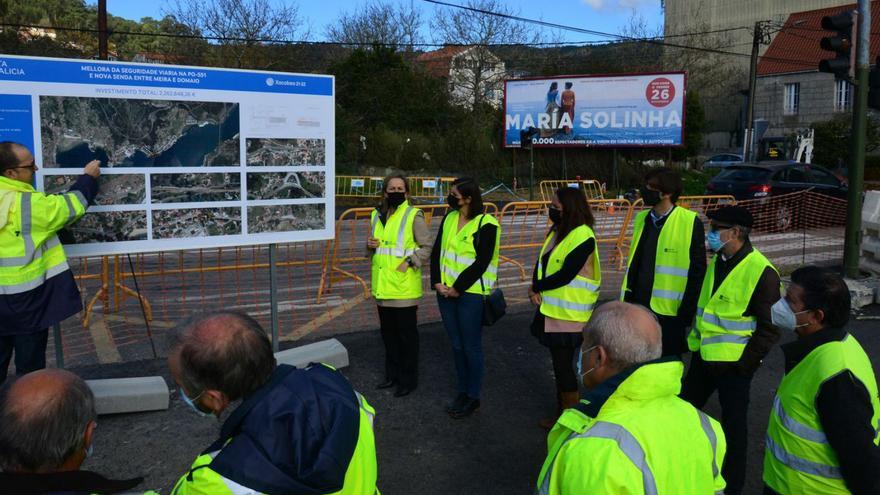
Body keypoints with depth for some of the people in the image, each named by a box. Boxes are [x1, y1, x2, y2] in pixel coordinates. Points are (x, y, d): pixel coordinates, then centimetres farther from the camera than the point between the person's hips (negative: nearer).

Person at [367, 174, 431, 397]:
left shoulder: (414, 216, -8)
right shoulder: (377, 216, 12)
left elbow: (427, 246, -8)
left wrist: (409, 262, -19)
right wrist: (370, 245, 1)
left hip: (405, 287, -6)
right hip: (383, 285, 7)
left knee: (407, 334, 4)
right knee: (388, 332, 17)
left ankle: (408, 379, 17)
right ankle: (393, 374, 32)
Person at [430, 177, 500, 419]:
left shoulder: (487, 225, -12)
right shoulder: (449, 219, 9)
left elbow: (481, 263, -17)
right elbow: (436, 251, 9)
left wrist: (458, 288, -15)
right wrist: (437, 282, -3)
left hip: (471, 294, -6)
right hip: (446, 291, 7)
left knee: (471, 346, 3)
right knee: (456, 344, 15)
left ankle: (473, 397, 17)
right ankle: (463, 391, 29)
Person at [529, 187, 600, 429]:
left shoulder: (583, 236, -18)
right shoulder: (556, 231, 10)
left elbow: (565, 275, -23)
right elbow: (542, 263, 10)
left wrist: (536, 287, -10)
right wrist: (536, 289, -8)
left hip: (569, 316, -8)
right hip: (550, 310, 8)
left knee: (564, 366, 1)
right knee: (559, 364, 17)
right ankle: (561, 413, 31)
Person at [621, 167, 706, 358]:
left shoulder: (689, 222, -11)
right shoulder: (642, 218, 8)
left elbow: (697, 271, -9)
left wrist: (687, 311, -11)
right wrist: (627, 299, 13)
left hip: (669, 311, -6)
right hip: (637, 308, 6)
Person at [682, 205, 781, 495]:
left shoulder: (761, 272, -19)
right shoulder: (717, 261, 6)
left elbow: (770, 327, -16)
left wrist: (746, 363, -15)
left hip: (734, 362, -8)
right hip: (703, 356, 8)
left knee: (733, 424, 8)